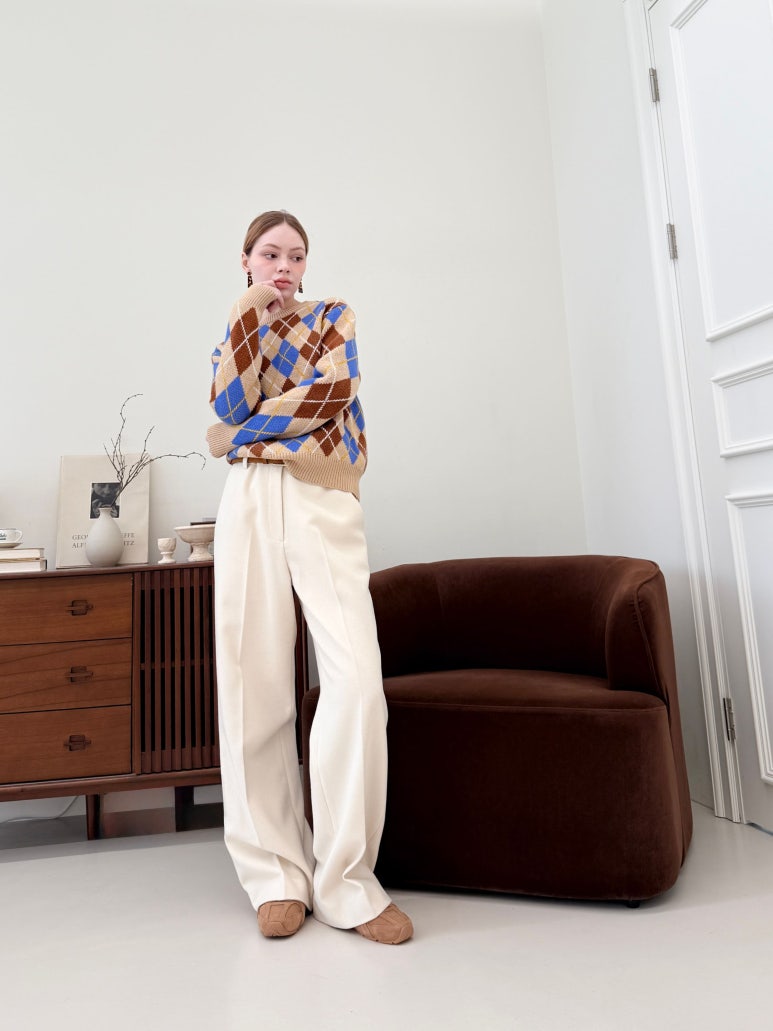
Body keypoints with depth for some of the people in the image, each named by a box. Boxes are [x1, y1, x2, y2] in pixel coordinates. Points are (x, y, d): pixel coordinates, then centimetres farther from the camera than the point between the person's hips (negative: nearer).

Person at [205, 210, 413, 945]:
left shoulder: (333, 317, 17)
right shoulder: (234, 332, 22)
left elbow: (332, 393, -3)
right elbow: (228, 409, 1)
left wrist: (244, 432, 2)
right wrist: (250, 314, 1)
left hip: (324, 502, -2)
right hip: (250, 504, 2)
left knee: (356, 679, -16)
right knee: (254, 684, -3)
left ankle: (343, 879, -2)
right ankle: (277, 872, 10)